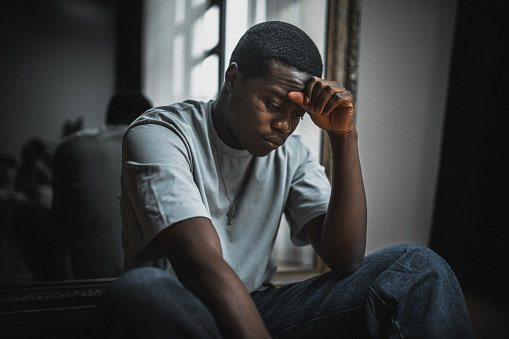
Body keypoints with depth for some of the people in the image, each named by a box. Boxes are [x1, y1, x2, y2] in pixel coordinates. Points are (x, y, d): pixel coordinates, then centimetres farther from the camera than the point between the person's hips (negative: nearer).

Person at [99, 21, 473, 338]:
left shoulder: (292, 155, 2)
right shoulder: (158, 134, -13)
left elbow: (345, 259, -9)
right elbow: (205, 266, -27)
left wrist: (344, 138, -14)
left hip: (257, 309, 3)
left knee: (418, 266, -11)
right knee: (142, 289, -39)